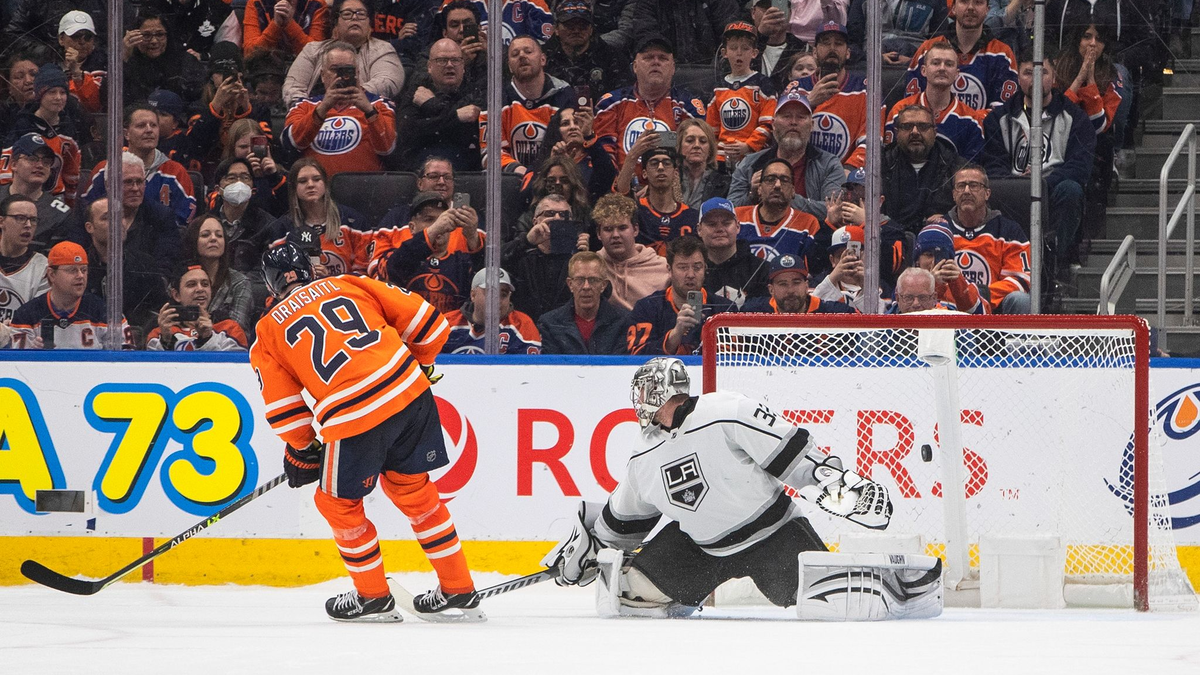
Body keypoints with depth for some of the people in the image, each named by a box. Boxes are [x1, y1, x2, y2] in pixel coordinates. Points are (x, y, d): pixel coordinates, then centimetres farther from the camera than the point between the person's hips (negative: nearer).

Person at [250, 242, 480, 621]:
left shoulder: (268, 332, 13)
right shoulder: (348, 285, 17)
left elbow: (283, 409, 11)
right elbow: (419, 318, 15)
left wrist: (302, 451, 27)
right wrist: (420, 365, 32)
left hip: (355, 417, -4)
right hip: (412, 394, 4)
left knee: (338, 502, 19)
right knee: (413, 489, 23)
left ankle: (373, 596, 26)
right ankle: (459, 590, 27)